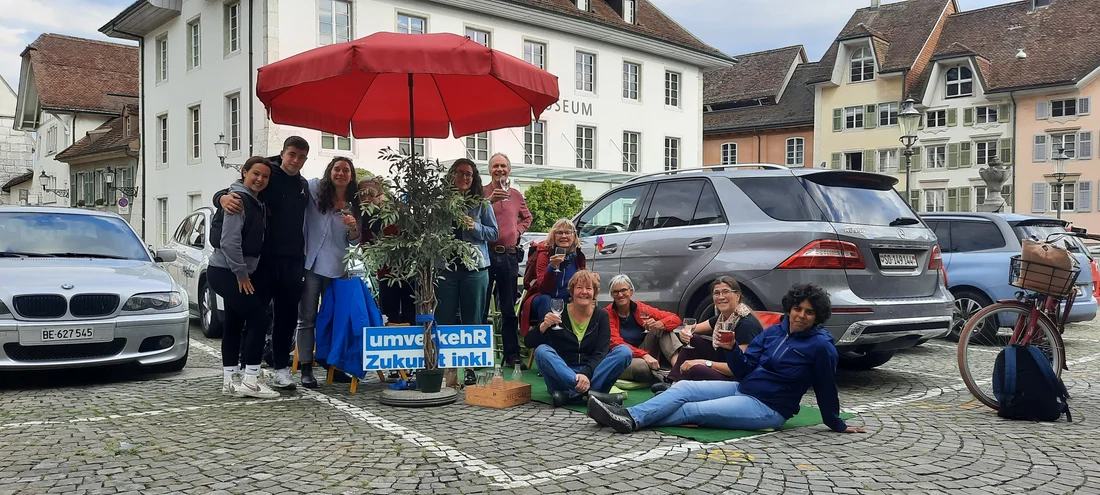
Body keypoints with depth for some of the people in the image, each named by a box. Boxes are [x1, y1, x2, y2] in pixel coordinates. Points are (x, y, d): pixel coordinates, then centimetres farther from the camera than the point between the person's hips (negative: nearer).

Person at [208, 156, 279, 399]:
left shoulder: (257, 203, 15)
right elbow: (229, 241, -21)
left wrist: (244, 273, 11)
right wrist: (241, 274, -17)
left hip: (238, 272, 10)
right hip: (226, 271, -10)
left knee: (234, 324, 11)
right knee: (258, 318, -12)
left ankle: (230, 380, 18)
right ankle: (250, 381, -9)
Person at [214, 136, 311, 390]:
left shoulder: (303, 186, 14)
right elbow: (222, 194, -8)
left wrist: (302, 257, 9)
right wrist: (224, 198, -32)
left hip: (292, 262, 5)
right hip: (264, 259, -5)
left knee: (287, 316, 8)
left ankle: (281, 368, 16)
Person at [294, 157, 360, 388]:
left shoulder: (354, 204, 5)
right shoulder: (314, 189, 0)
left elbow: (354, 241, 7)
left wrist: (353, 227, -13)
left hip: (337, 268, 2)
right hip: (310, 263, -2)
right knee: (307, 319, 0)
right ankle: (306, 368, 4)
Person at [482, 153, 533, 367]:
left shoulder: (516, 196, 14)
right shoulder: (482, 193, 0)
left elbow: (527, 217, 28)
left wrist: (518, 230, 11)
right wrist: (490, 200, -24)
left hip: (509, 255, 4)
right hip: (486, 253, -4)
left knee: (509, 308, 9)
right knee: (480, 307, 0)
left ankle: (512, 353, 16)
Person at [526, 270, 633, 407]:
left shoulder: (601, 315, 2)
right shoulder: (559, 313, -2)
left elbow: (601, 353, -9)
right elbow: (528, 343, -5)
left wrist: (587, 374, -28)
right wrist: (543, 326, -26)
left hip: (592, 374, 1)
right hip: (562, 374, -1)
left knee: (624, 351, -19)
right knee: (541, 351, -27)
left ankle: (571, 395, -30)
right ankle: (590, 392, -38)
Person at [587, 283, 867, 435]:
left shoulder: (820, 346, -11)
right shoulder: (774, 331, 8)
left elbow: (825, 390, -4)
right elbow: (745, 368, 6)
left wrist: (837, 425, 1)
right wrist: (731, 348, -12)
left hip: (768, 409, -7)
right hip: (743, 389, 7)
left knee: (692, 411, -21)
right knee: (683, 388, -11)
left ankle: (632, 421, -24)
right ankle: (628, 415, -25)